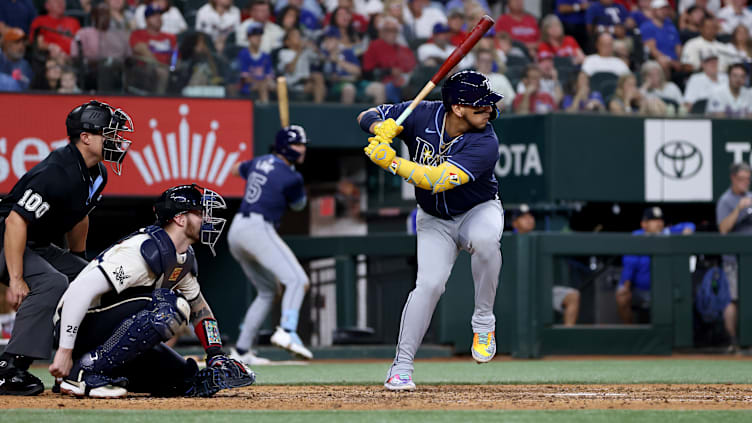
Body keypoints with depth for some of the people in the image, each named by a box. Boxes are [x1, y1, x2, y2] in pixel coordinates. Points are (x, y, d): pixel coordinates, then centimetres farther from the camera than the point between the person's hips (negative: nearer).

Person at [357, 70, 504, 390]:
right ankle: (401, 368, -10)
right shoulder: (423, 115, -17)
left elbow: (437, 180, -38)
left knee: (483, 238, -37)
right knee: (430, 283, -19)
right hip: (435, 220, 2)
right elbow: (367, 116, -7)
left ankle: (483, 322, -18)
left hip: (478, 211, -2)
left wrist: (391, 161, -39)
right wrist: (381, 128, -30)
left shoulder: (485, 143, -29)